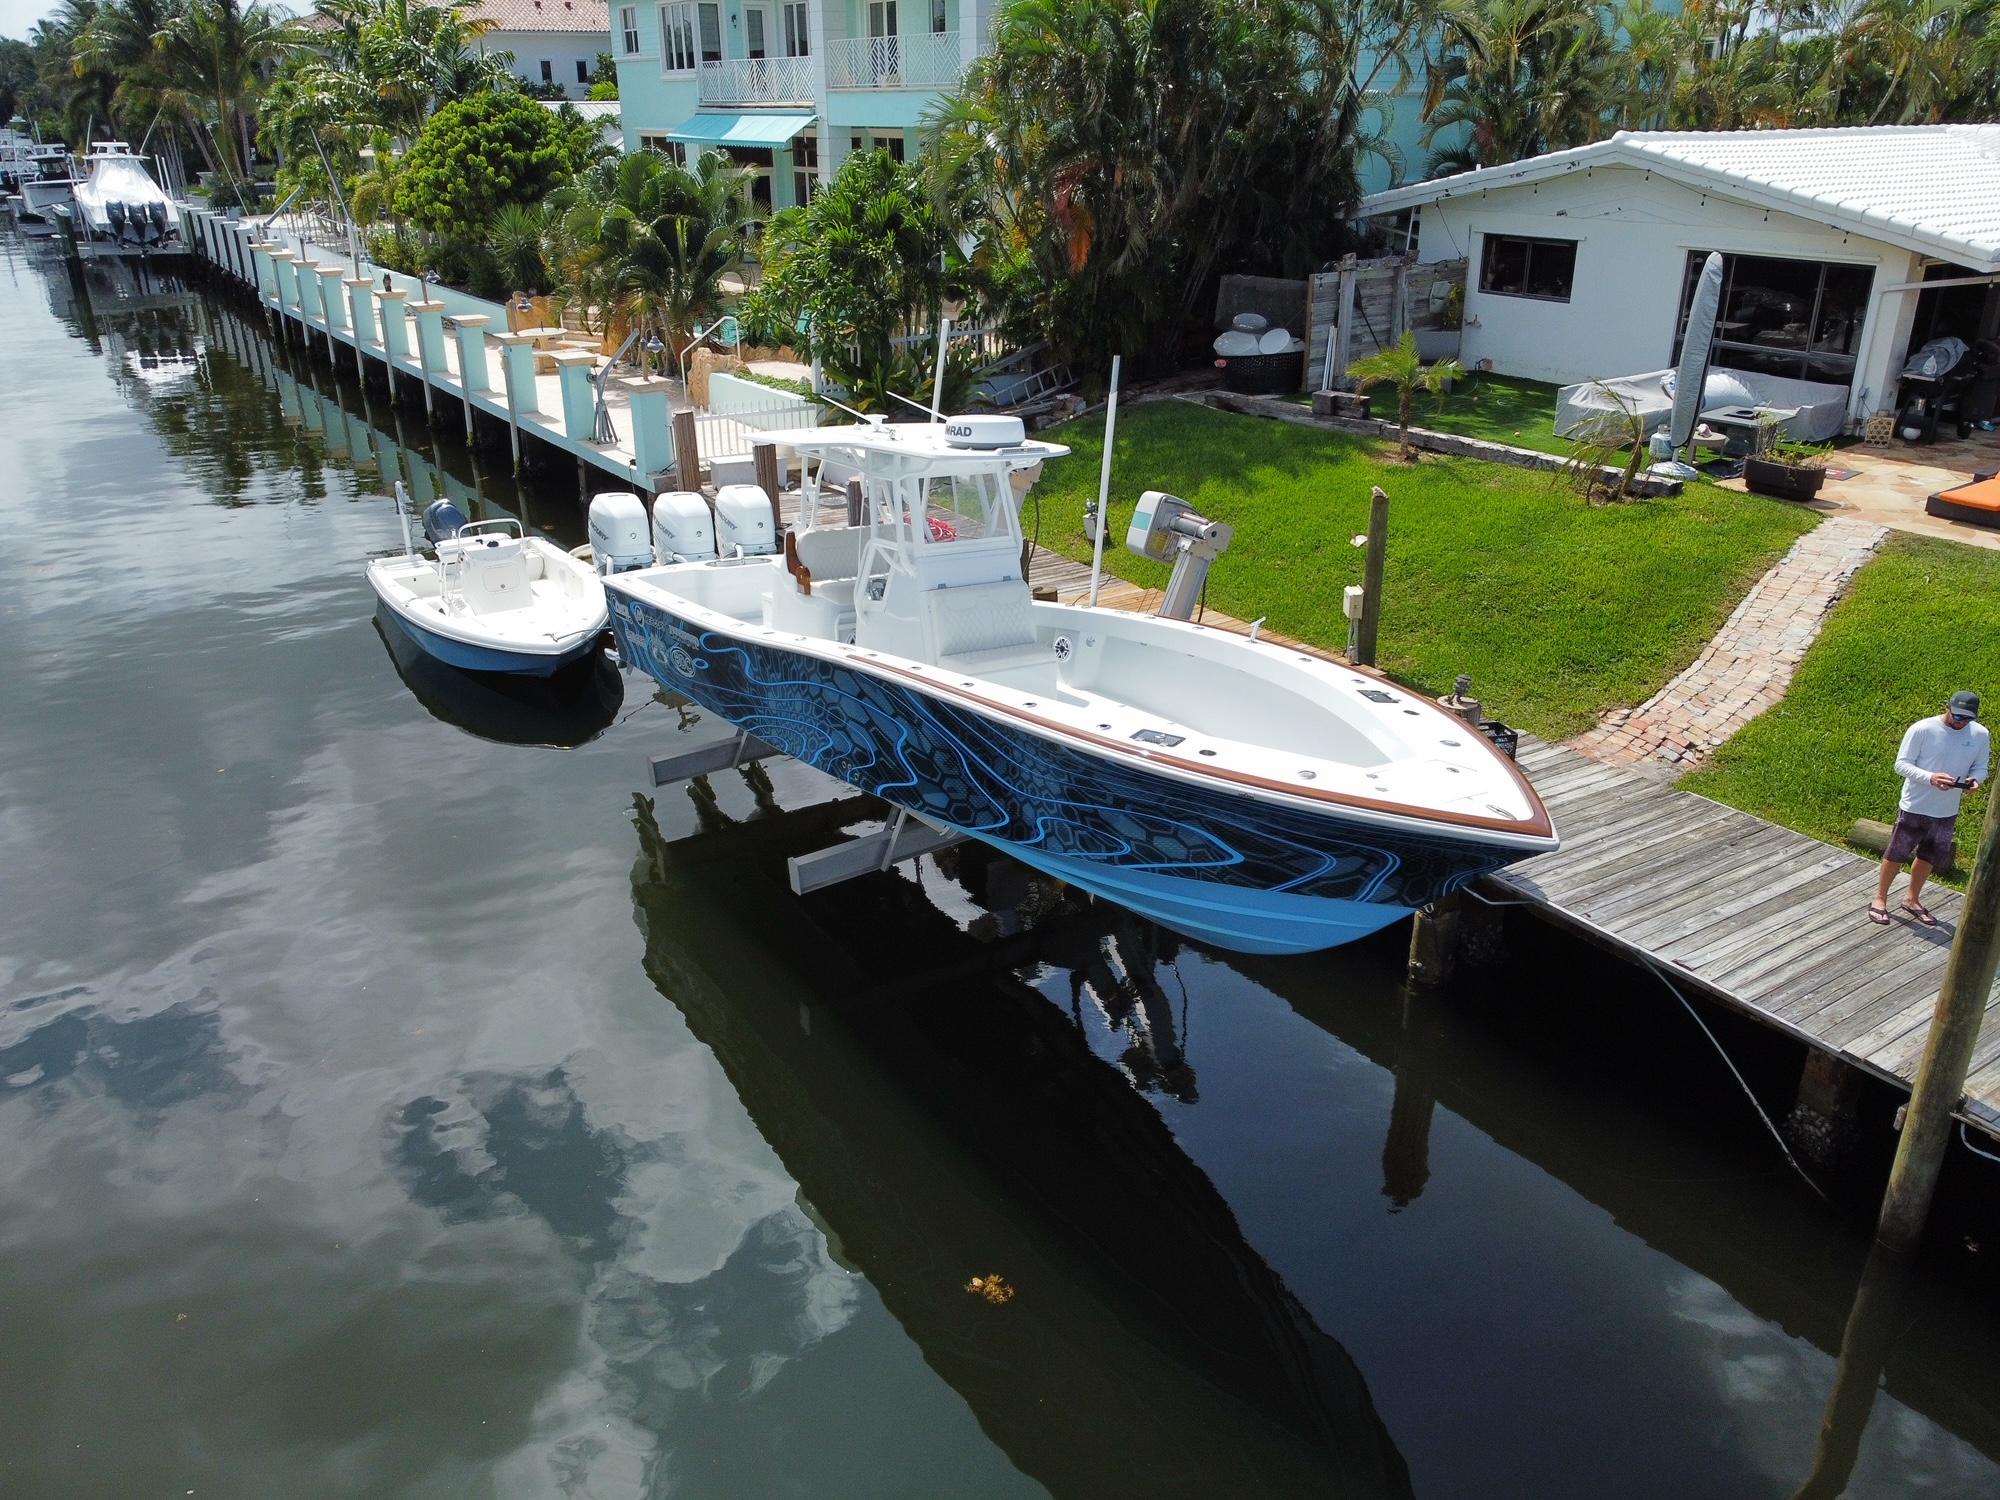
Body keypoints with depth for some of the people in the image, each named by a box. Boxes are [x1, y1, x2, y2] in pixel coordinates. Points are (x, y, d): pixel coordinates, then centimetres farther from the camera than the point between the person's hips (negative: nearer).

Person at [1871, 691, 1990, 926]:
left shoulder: (1980, 735, -5)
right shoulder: (1921, 730, -18)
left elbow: (1981, 767, 6)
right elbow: (1901, 764, -15)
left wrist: (1975, 779, -18)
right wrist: (1930, 778, -31)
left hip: (1947, 812, 4)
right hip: (1914, 808, -4)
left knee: (1928, 858, 18)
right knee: (1896, 854, 7)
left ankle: (1912, 899, 38)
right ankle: (1880, 898, 24)